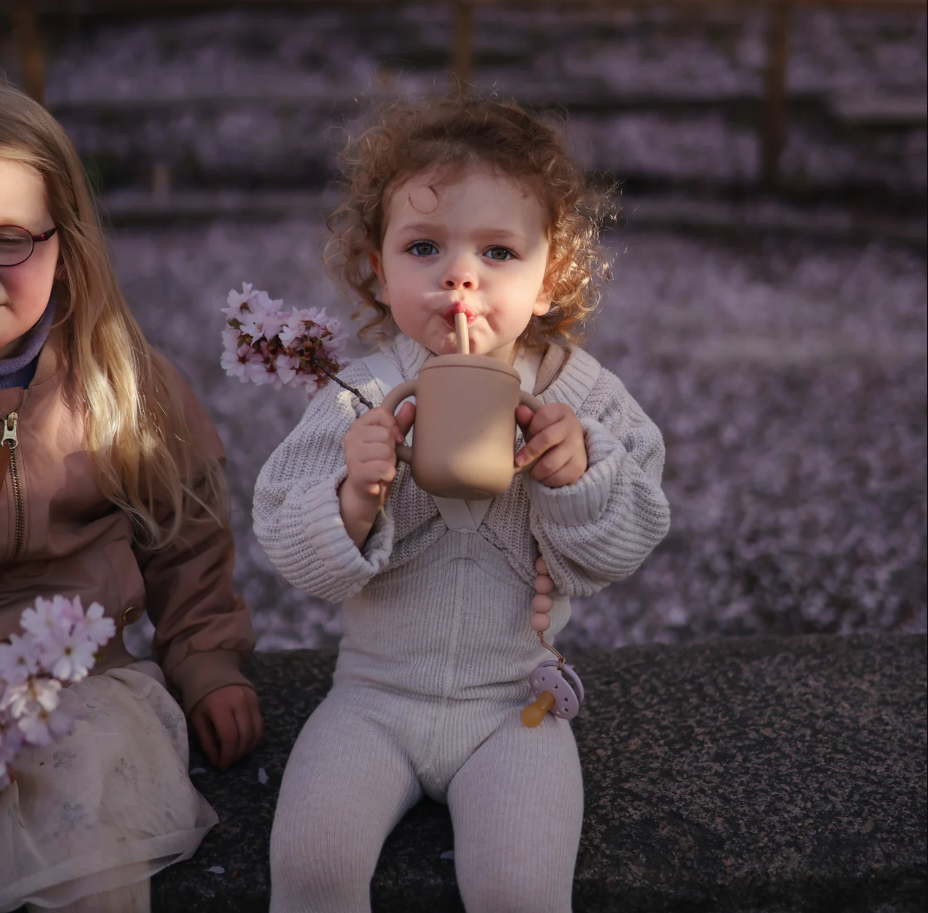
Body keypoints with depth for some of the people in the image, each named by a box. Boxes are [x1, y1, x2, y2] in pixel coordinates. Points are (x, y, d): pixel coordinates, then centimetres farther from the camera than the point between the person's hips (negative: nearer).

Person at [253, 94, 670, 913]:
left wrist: (578, 472, -24)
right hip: (376, 690, 1)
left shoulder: (581, 394, -6)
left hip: (513, 699, 0)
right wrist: (355, 497, -31)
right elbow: (293, 553, -11)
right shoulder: (362, 398, -9)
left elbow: (623, 547, -6)